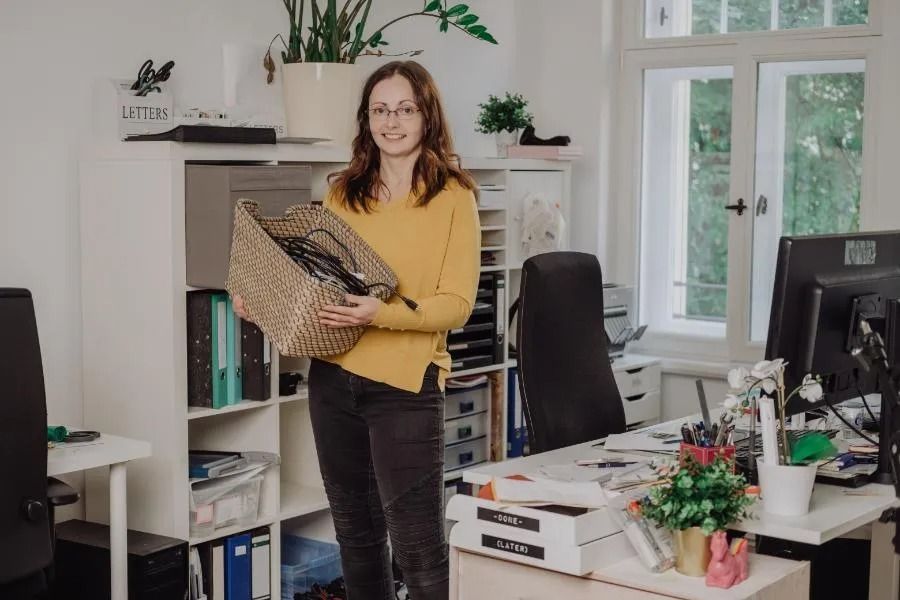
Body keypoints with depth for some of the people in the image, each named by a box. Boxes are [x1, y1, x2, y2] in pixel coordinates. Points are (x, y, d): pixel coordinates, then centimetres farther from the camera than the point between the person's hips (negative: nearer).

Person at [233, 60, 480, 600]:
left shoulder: (452, 196, -4)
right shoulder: (343, 192, 10)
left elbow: (456, 305, -10)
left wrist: (383, 313, -25)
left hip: (404, 383, -5)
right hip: (333, 377, 6)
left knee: (417, 544, -5)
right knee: (356, 533, 16)